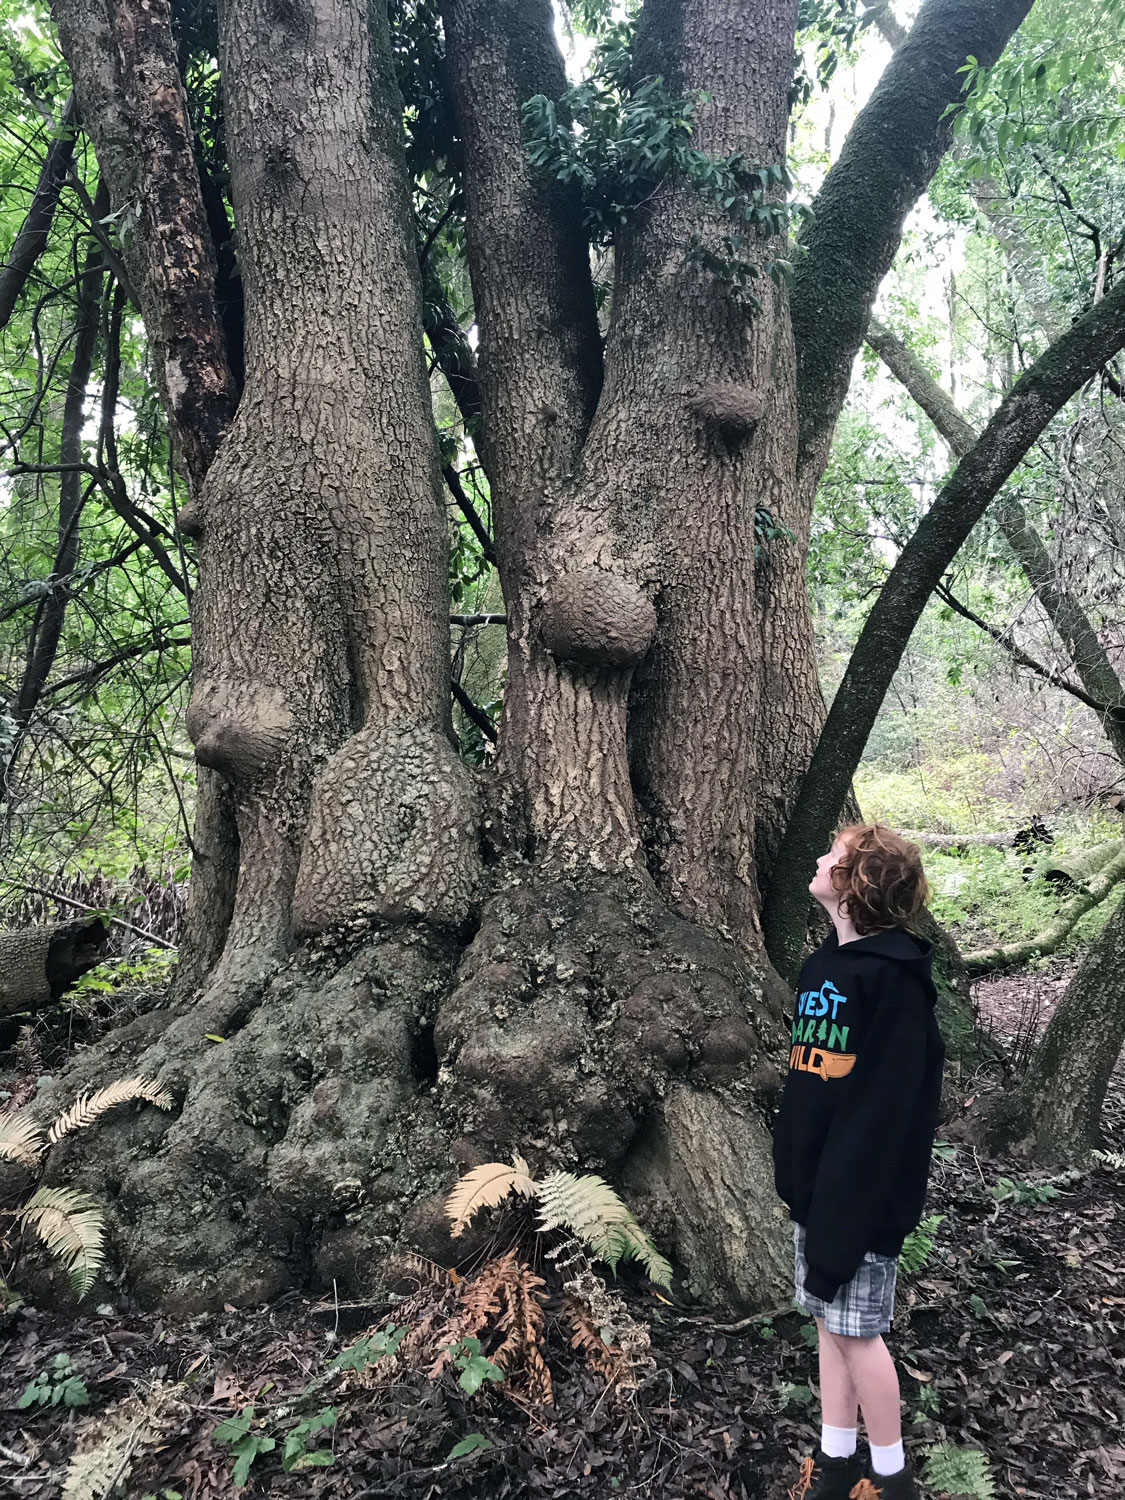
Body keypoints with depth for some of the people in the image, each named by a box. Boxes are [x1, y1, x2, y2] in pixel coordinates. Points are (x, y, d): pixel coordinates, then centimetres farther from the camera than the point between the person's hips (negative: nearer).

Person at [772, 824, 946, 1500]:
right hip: (815, 1180, 8)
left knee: (857, 1330, 5)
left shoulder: (893, 976, -17)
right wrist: (794, 1167, 15)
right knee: (830, 1320, 16)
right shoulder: (824, 965, 9)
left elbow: (888, 1106, -20)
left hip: (864, 1189, -7)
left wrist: (849, 1201, -20)